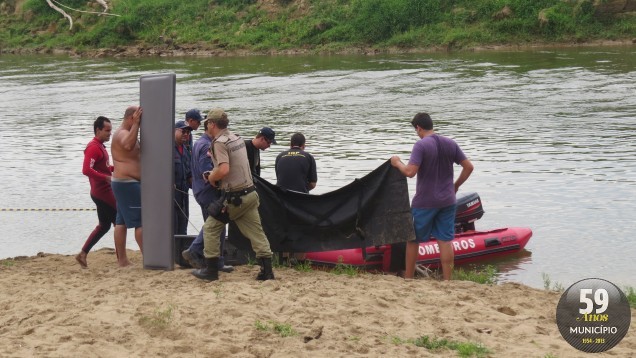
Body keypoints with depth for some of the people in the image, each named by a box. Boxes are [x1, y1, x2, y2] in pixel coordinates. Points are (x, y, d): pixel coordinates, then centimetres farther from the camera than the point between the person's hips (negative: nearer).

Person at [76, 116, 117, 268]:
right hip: (102, 193, -10)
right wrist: (107, 177, -26)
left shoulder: (100, 146, 18)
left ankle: (83, 254, 14)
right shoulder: (93, 147, -15)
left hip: (104, 192, 10)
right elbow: (86, 170, -25)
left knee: (104, 226, 14)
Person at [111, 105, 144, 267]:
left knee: (121, 222, 8)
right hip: (128, 183, -11)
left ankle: (122, 260, 9)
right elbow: (129, 145, -40)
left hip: (123, 183, 11)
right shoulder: (122, 133, -16)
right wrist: (135, 123, -36)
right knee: (141, 221, -10)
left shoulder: (125, 133, 19)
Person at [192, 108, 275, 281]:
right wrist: (215, 176, 23)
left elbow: (224, 170, -27)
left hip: (235, 197, -8)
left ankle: (211, 270, 8)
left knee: (210, 228, 6)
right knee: (256, 232, 7)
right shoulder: (237, 138, 13)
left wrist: (211, 177, -8)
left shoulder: (219, 142, -14)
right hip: (250, 192, 8)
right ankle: (267, 270, 3)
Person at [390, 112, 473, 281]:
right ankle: (447, 280, 7)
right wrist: (456, 185, 15)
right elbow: (468, 167, 4)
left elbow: (410, 172, -24)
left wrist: (397, 163, -6)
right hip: (447, 201, 5)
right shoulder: (450, 144, 3)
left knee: (413, 239, 10)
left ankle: (408, 278, 18)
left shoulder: (421, 145, -15)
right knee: (445, 240, 7)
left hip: (424, 202, -5)